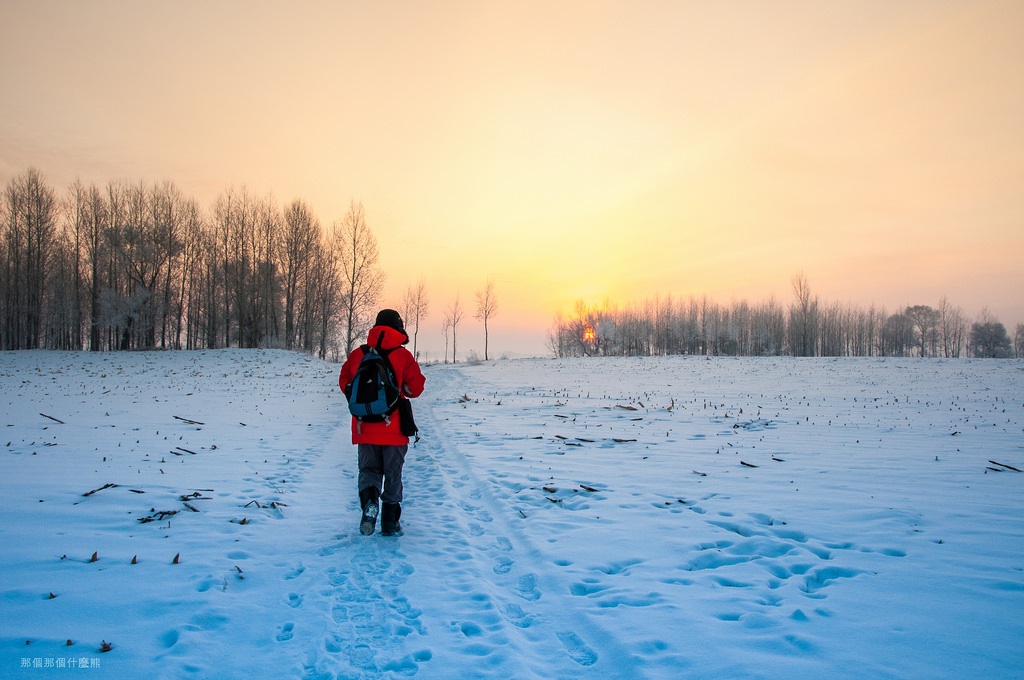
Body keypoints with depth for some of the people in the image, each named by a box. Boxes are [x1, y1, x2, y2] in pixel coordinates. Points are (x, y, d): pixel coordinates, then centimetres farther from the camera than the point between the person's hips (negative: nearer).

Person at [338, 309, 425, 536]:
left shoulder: (357, 354, 2)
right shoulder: (403, 356, -6)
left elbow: (344, 383, 9)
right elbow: (415, 388, -4)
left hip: (364, 427, 2)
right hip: (393, 428, -2)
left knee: (369, 469, 14)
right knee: (393, 473, 10)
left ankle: (369, 502, -15)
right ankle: (390, 522, 14)